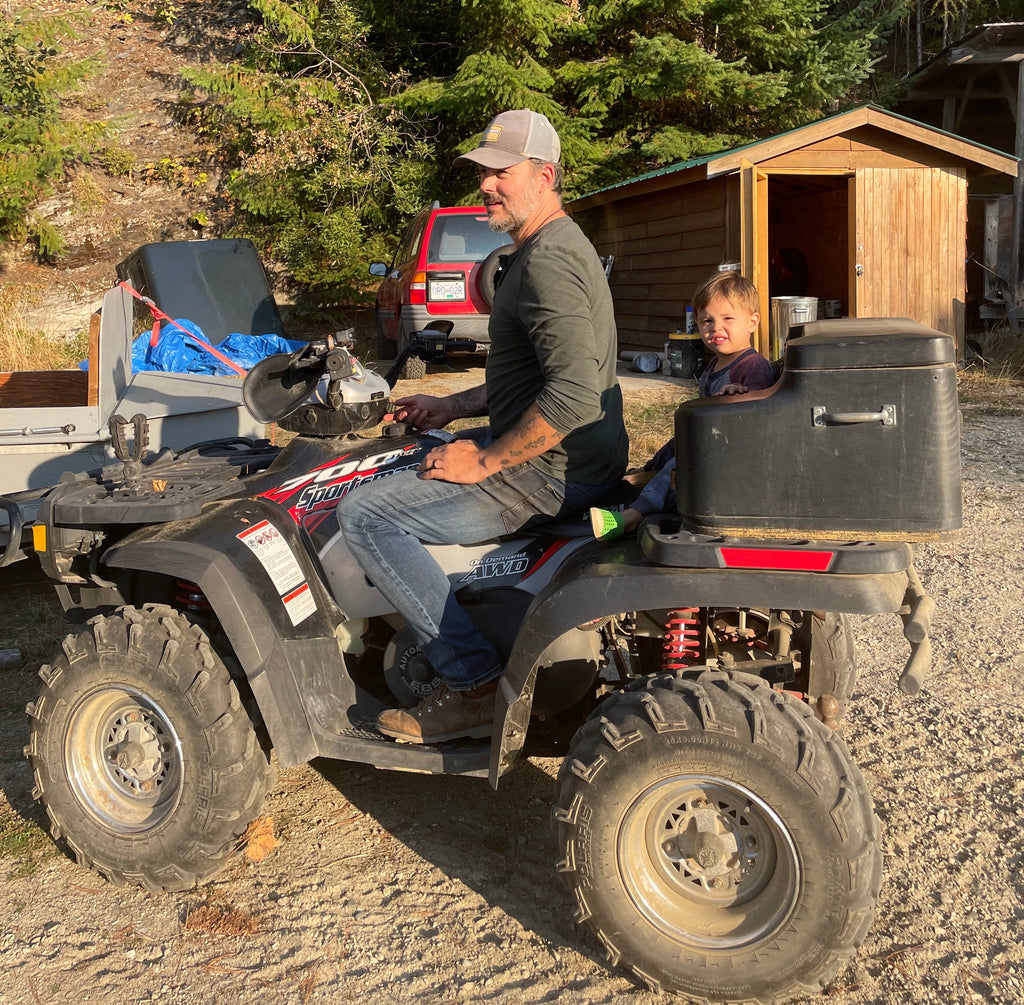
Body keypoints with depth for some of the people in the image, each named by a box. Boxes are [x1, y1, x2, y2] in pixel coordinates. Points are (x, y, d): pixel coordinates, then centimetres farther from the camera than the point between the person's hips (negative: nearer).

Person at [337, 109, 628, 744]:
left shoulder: (547, 261, -19)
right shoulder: (551, 246, 17)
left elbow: (574, 395, -31)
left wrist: (485, 460, -21)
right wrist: (452, 408, 18)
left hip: (554, 471, -11)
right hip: (575, 459, 11)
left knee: (365, 514, -13)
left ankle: (475, 685, -10)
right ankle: (428, 639, 28)